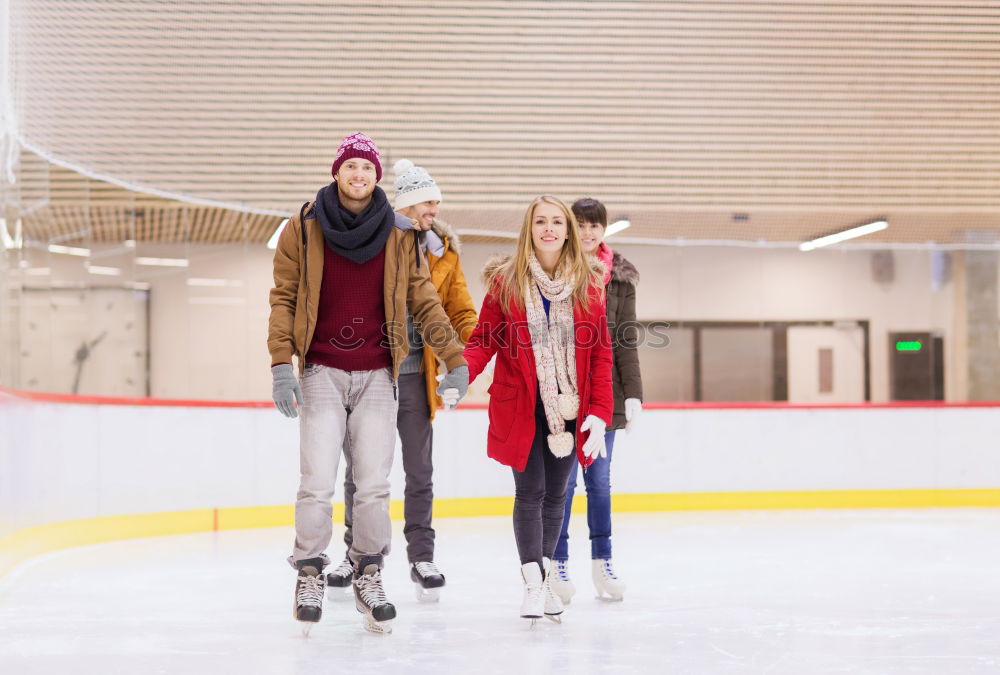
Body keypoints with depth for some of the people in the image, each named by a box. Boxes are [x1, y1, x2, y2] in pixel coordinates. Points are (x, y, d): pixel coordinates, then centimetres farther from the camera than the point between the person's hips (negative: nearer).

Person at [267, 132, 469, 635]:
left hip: (377, 376, 2)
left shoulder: (397, 238, 5)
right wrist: (281, 365, -8)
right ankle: (309, 575, 10)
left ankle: (369, 576, 15)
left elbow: (424, 302, 9)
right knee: (318, 483, -7)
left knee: (374, 485, 0)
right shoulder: (304, 230, 1)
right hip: (321, 373, -1)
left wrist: (456, 360, 7)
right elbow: (283, 297, 1)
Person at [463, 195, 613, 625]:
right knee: (530, 493, -4)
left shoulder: (588, 283, 2)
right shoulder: (505, 281, -2)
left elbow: (601, 353, 3)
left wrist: (599, 412, -4)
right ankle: (533, 584, 2)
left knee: (556, 494, 10)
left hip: (570, 409, 2)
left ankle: (545, 576, 23)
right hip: (521, 408, -2)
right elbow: (483, 340, -1)